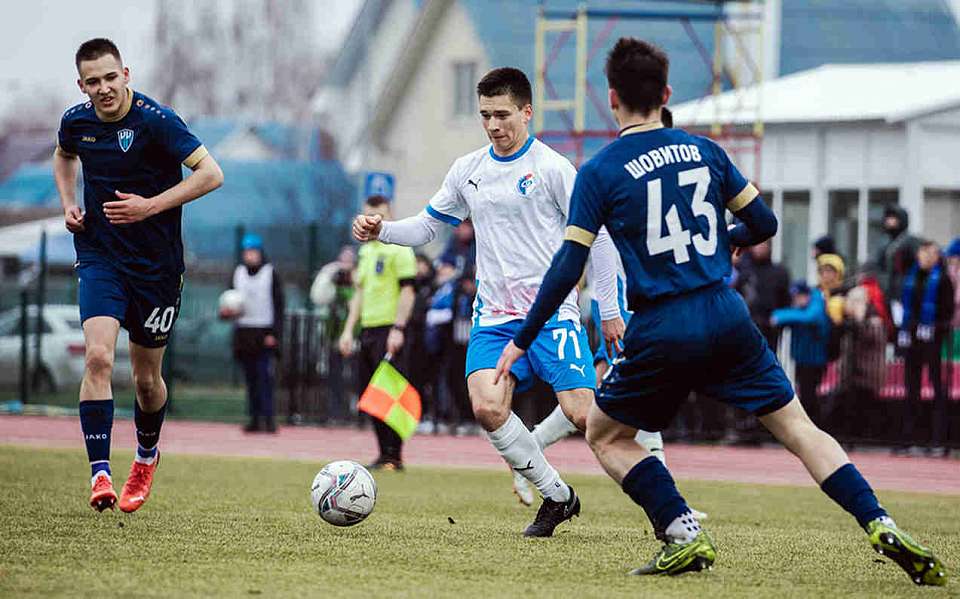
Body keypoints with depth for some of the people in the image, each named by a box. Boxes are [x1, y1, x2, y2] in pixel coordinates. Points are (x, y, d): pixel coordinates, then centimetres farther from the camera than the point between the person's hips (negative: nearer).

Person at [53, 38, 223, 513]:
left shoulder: (155, 120, -17)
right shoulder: (75, 121, -2)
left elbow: (211, 174, -18)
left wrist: (151, 205, -23)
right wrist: (68, 204, 6)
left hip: (156, 264, -2)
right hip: (99, 257, 2)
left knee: (147, 379, 9)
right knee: (98, 357, -20)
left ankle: (146, 455, 40)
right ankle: (100, 473, -22)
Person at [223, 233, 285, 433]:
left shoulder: (270, 273, 1)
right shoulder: (238, 273, 14)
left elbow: (279, 305, -2)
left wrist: (274, 334, -10)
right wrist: (226, 311, -6)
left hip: (264, 333, -5)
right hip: (243, 332, 5)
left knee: (264, 375, -12)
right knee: (250, 377, 5)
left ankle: (268, 417, -13)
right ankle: (255, 418, 8)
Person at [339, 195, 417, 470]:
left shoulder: (398, 249, -6)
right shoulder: (366, 251, 19)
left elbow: (407, 292, -12)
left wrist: (398, 329, -19)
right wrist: (349, 329, 17)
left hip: (389, 330, -8)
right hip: (368, 330, 8)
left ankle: (393, 456, -7)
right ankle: (385, 453, 14)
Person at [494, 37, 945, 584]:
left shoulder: (599, 173, -3)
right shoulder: (705, 151, 7)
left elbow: (568, 268, -6)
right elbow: (764, 224, 11)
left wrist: (522, 341, 1)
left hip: (661, 332, -3)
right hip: (727, 318, 3)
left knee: (605, 436, 16)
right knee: (798, 427, 10)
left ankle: (685, 537, 0)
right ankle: (881, 526, -6)